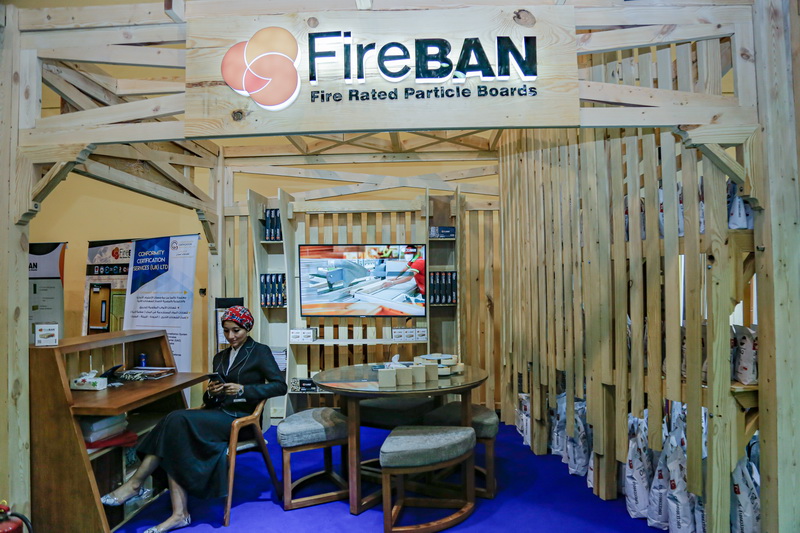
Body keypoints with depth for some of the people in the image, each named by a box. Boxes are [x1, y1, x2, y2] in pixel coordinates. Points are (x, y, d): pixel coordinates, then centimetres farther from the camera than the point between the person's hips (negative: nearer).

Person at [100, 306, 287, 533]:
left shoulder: (260, 352, 2)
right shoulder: (220, 357, 21)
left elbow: (280, 386, -9)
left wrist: (243, 389, -18)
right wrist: (211, 393, -3)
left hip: (240, 418, -6)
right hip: (219, 414, 7)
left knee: (177, 419, -24)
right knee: (174, 422, -23)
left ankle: (135, 484, -11)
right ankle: (179, 514, -23)